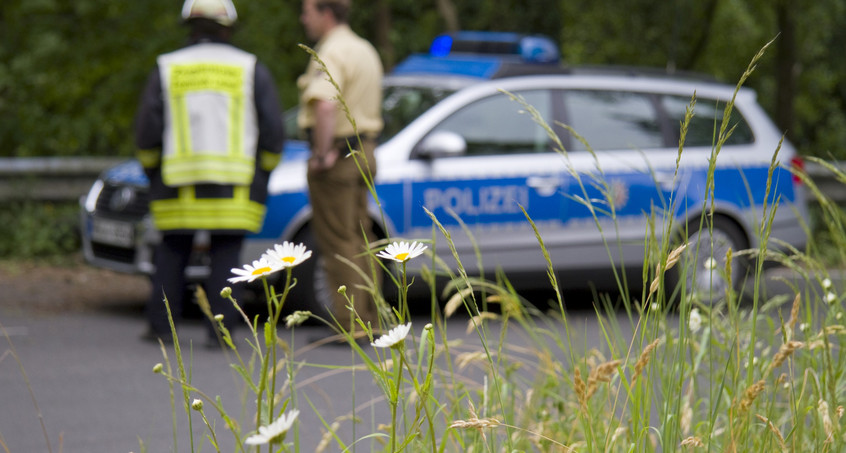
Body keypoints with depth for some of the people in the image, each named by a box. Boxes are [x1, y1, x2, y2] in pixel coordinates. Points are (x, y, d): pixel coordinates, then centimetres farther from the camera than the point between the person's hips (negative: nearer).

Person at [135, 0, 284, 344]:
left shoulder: (166, 69, 3)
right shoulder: (251, 69, 3)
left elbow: (147, 131, 0)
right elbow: (272, 131, 0)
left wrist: (153, 173, 15)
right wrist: (262, 175, 13)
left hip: (179, 186, 1)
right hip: (235, 187, 0)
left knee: (172, 252, 13)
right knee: (226, 256, 4)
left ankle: (160, 326, 9)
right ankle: (221, 330, -4)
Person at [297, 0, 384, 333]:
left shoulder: (332, 53, -16)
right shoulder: (365, 50, 16)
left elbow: (326, 106, -33)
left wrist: (322, 154, -26)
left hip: (336, 157, -10)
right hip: (364, 152, 10)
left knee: (337, 243, -5)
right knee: (358, 241, 16)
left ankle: (349, 323, -4)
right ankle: (369, 320, 19)